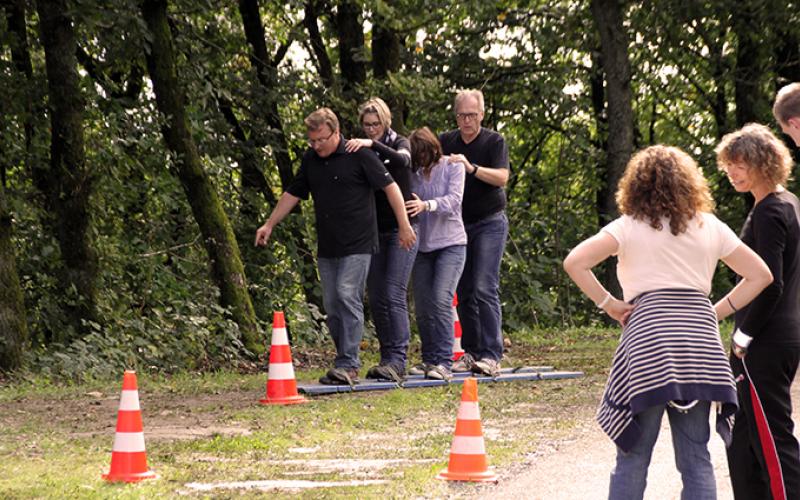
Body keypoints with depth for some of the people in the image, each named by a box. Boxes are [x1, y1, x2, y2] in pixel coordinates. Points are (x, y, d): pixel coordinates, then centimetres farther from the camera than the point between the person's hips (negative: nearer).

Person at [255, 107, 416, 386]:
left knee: (347, 295, -16)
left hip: (357, 244, -7)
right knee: (332, 306, 5)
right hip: (327, 246, 7)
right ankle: (346, 361, 12)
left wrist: (404, 226, -7)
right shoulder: (310, 159, 10)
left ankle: (348, 365, -17)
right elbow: (293, 194, 20)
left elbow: (390, 186, -5)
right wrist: (269, 225, 17)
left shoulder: (359, 155, -8)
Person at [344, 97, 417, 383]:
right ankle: (388, 360, 8)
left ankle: (397, 360, -19)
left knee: (393, 294, -15)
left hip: (401, 229, -5)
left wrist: (372, 145, -36)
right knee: (376, 299, 3)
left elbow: (402, 160, -25)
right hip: (374, 231, 5)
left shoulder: (399, 143, -1)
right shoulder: (360, 152, 9)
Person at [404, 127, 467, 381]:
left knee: (441, 300, -15)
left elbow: (454, 200, -15)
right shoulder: (414, 173, 6)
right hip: (422, 246, 4)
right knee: (422, 306, 5)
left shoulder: (452, 166, -3)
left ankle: (444, 362, -15)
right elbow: (407, 205, 2)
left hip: (451, 243, -4)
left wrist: (426, 205, -30)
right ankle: (429, 359, 17)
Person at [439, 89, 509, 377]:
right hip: (458, 223, 5)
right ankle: (471, 352, 11)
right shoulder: (446, 142, 8)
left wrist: (471, 168, -30)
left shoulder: (494, 142, -5)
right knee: (464, 292, 5)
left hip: (489, 223, -5)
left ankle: (491, 356, -16)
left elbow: (502, 177, -17)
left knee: (484, 288, -14)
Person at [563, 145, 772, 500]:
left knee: (632, 457, 2)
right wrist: (718, 311, 13)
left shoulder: (629, 227, 4)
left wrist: (609, 304, 0)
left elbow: (574, 263, -8)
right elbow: (759, 275, 15)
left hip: (648, 340, -3)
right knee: (696, 459, 7)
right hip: (700, 342, 3)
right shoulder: (710, 227, 13)